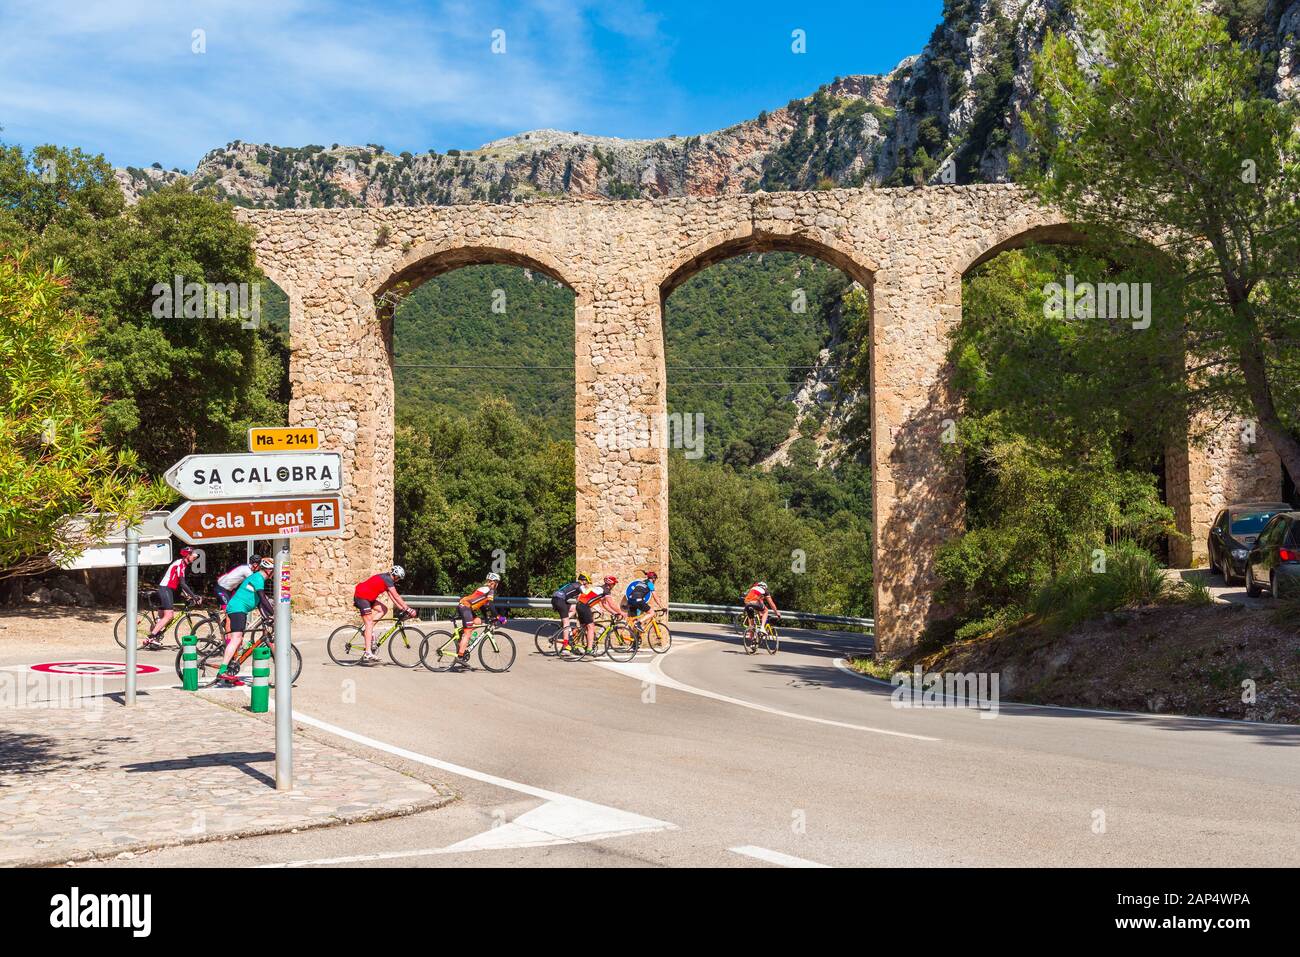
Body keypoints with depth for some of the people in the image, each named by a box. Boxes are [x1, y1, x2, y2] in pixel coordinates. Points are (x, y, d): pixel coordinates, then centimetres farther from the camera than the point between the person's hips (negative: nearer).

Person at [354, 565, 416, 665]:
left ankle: (366, 628, 3)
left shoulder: (386, 579, 16)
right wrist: (407, 609, -14)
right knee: (369, 624, -11)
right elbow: (396, 597, -16)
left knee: (383, 610, 10)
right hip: (362, 597, -10)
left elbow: (392, 597, 16)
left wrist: (403, 609, 10)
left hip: (367, 597, 10)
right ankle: (368, 654, -15)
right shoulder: (388, 580, -13)